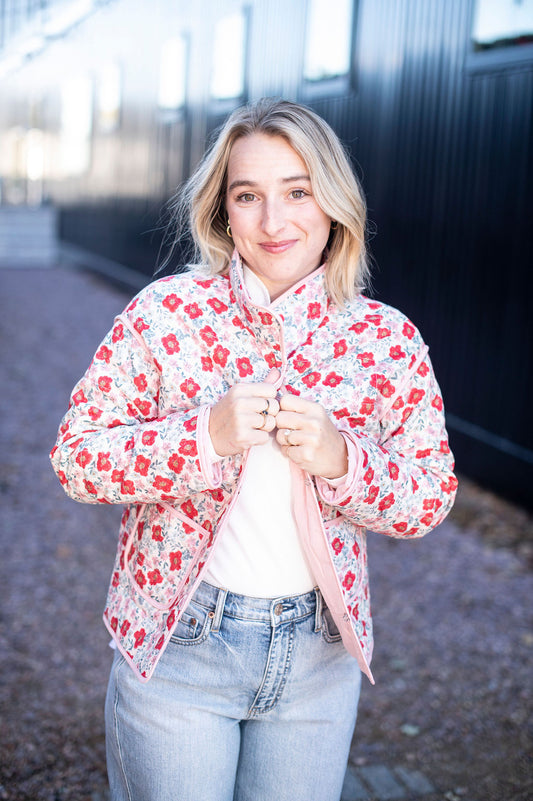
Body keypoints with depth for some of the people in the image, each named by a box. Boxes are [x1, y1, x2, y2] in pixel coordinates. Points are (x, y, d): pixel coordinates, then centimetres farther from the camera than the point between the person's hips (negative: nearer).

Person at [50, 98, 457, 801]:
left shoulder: (388, 338, -5)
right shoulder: (165, 312, -10)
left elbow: (430, 499, -1)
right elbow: (76, 456, -9)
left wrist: (341, 458, -20)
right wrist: (206, 435, -24)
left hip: (320, 655, 2)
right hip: (177, 643, -2)